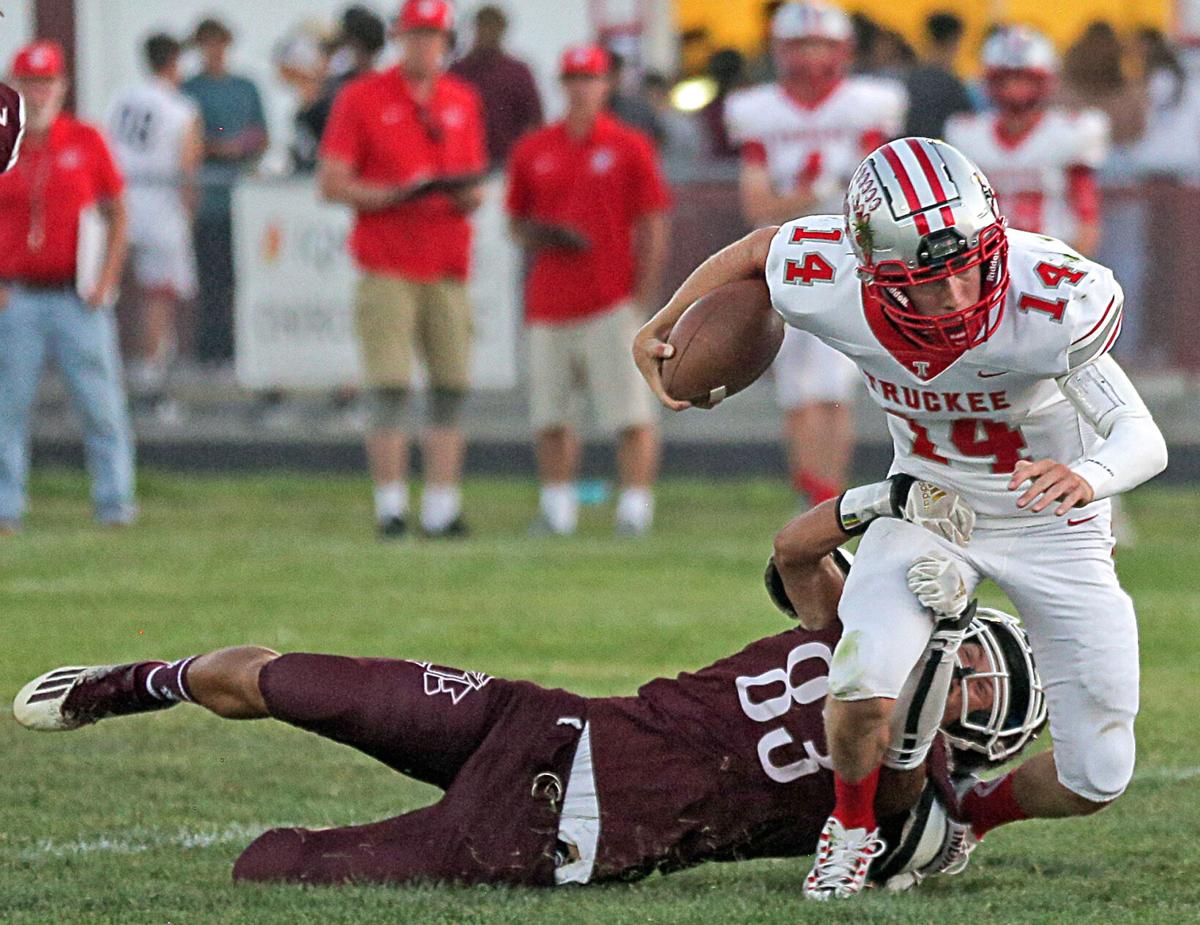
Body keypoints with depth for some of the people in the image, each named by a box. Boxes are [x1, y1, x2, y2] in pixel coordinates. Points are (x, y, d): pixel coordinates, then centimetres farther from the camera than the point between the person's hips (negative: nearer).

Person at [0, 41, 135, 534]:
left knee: (100, 401, -2)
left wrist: (106, 280, -2)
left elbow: (117, 215, 8)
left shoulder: (87, 141, 4)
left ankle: (115, 501, 4)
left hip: (79, 297, -1)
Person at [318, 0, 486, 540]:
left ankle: (442, 509, 4)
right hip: (387, 268, -4)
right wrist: (395, 194, -15)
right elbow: (331, 184, -3)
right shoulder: (361, 99, 1)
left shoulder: (463, 101, 15)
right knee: (389, 393, -9)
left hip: (448, 269, 4)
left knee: (452, 388, 0)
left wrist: (470, 196, -4)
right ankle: (390, 508, -5)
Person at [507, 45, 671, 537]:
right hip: (550, 303, 3)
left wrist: (643, 297, -7)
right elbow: (518, 221, 19)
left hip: (612, 302, -3)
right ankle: (557, 508, 12)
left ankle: (635, 507, -3)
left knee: (632, 413, -6)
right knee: (549, 417, 5)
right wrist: (537, 236, -5)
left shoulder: (630, 148, 1)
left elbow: (653, 228, 0)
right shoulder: (532, 151, 10)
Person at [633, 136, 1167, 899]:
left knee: (1096, 779, 0)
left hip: (1053, 520, -1)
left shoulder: (1051, 303, -37)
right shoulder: (827, 287, -28)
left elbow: (1144, 436, -36)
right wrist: (661, 328, 4)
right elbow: (761, 249, -5)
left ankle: (978, 812, 35)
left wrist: (1089, 476, -58)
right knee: (865, 690, -26)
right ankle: (854, 825, 8)